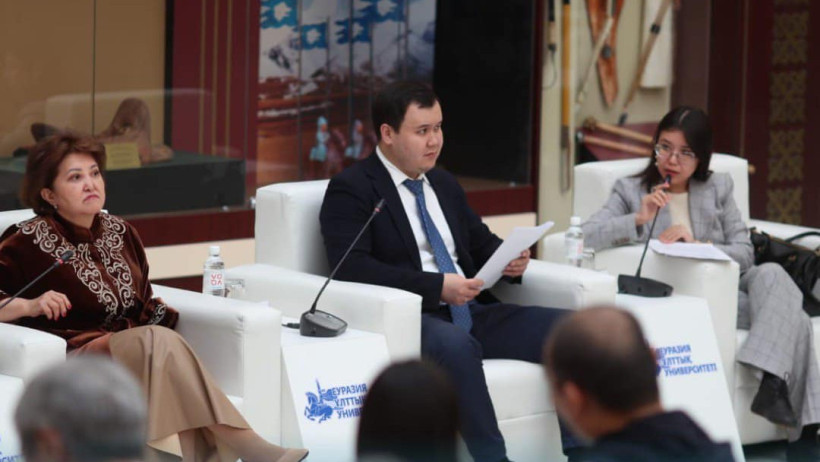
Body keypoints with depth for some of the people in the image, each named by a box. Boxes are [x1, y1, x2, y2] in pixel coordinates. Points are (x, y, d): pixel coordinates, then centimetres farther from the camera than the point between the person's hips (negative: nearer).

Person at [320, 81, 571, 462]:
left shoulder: (444, 184, 21)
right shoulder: (351, 189, -2)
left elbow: (482, 244, 26)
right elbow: (351, 268, -16)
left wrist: (510, 260, -1)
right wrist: (436, 286, -23)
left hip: (471, 313, 7)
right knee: (455, 344, -40)